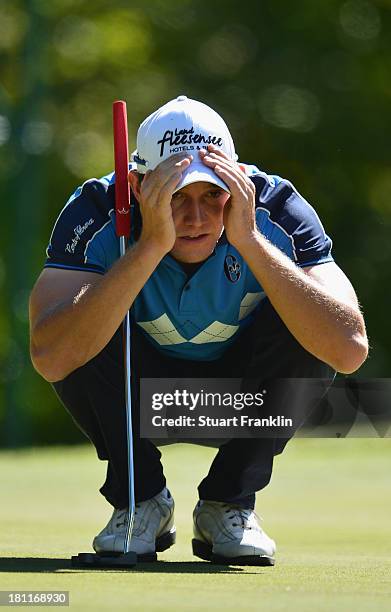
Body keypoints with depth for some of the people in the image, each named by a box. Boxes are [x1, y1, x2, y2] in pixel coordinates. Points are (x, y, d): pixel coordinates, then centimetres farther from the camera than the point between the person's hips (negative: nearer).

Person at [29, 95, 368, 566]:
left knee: (306, 328, -28)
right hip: (137, 394, 0)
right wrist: (151, 246, -47)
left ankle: (229, 505, -7)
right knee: (80, 340, -31)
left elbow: (350, 351, -39)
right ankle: (140, 499, -6)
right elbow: (51, 359, -43)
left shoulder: (276, 209, -26)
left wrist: (249, 240, -43)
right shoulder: (96, 210, -27)